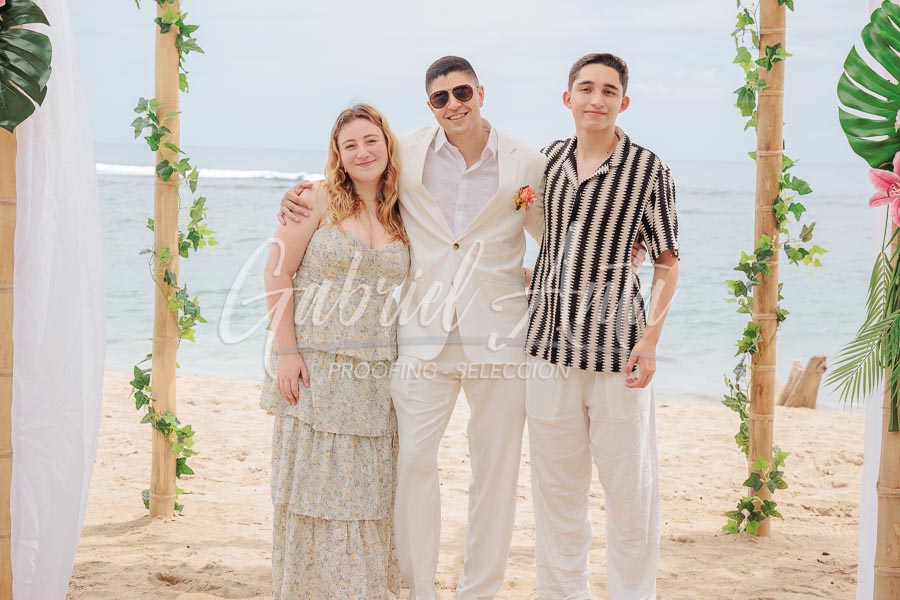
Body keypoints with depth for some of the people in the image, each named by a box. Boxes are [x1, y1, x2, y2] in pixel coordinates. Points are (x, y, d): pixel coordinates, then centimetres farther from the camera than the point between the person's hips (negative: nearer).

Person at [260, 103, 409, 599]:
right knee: (313, 488, 1)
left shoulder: (401, 215, 10)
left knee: (367, 494, 7)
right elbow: (277, 272, -6)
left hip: (376, 376, 4)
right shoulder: (320, 198, -3)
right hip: (315, 367, -4)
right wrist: (286, 350, -13)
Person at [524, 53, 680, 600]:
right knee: (556, 485, 11)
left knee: (630, 486, 1)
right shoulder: (548, 159, 8)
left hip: (616, 344, -4)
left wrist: (652, 335, -10)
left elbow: (668, 261, -1)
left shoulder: (649, 170, -3)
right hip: (550, 337, 4)